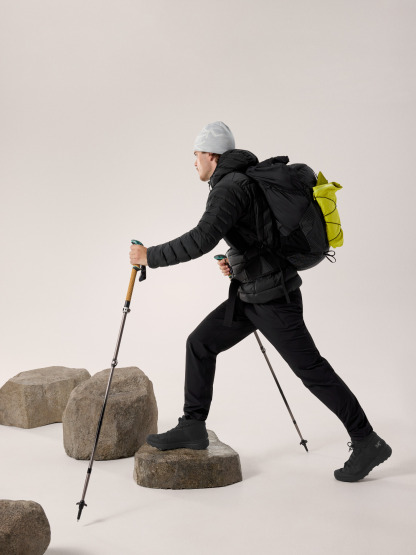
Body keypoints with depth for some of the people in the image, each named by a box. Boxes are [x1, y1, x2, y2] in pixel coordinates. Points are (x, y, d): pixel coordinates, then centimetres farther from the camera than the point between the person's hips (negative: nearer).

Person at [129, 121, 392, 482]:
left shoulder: (231, 187, -17)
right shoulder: (249, 181, 15)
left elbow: (201, 240, -27)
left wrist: (150, 257, -18)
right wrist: (236, 261, 16)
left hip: (273, 297, -10)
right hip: (251, 295, 10)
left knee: (311, 369, -3)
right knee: (200, 344, 9)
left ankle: (367, 443, 7)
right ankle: (192, 427, 14)